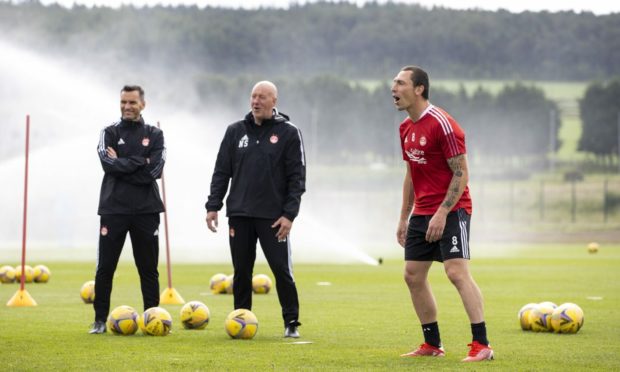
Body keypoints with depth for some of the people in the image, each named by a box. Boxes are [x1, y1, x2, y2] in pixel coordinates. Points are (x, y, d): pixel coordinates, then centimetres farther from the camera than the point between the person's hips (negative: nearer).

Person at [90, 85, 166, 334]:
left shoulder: (154, 135, 8)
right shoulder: (109, 133, 6)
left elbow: (154, 171, -8)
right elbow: (109, 165, -12)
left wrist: (122, 164, -10)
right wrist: (140, 161, -12)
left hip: (146, 210, 1)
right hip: (114, 208, -1)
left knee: (148, 269, 4)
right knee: (105, 268, -1)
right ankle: (100, 320, 7)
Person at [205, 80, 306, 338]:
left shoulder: (288, 133, 0)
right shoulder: (236, 131, 9)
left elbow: (297, 178, -3)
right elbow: (221, 172, 11)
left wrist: (289, 214, -11)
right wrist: (213, 206, 2)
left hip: (273, 217, -3)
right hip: (239, 215, 3)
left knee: (282, 269, -4)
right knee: (241, 271, 5)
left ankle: (291, 323, 6)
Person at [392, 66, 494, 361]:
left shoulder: (442, 124, -15)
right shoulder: (406, 128, 12)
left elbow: (461, 173, -16)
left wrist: (442, 213, -22)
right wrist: (404, 217, 18)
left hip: (451, 211, -9)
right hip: (421, 213, 9)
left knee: (457, 271, -17)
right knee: (413, 275, 7)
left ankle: (482, 345, -16)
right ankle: (432, 345, 17)